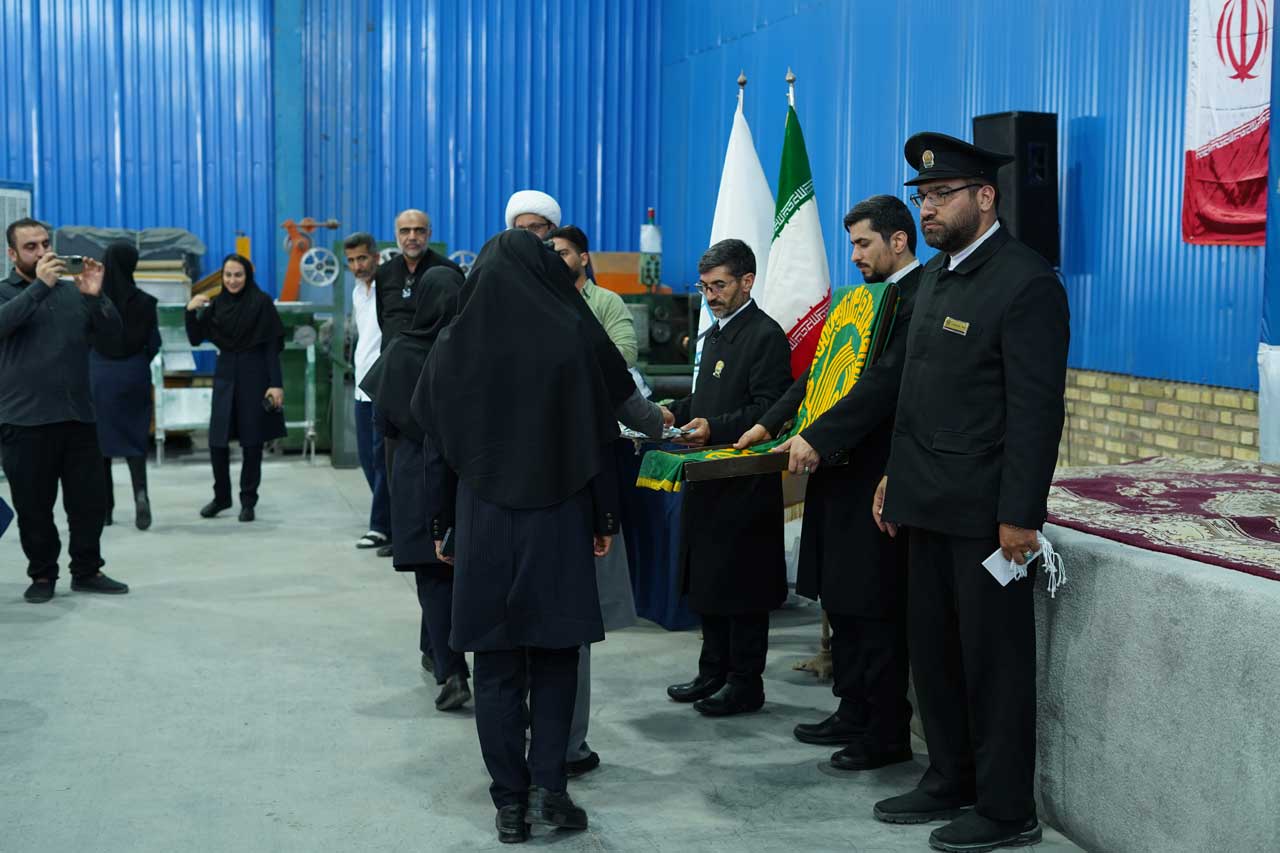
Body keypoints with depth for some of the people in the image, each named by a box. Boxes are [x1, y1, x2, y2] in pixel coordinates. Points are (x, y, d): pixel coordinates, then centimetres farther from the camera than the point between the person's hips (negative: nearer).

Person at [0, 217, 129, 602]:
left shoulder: (74, 292, 9)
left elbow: (113, 336, 1)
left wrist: (95, 296, -15)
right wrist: (40, 285, -27)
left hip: (78, 416, 2)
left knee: (90, 500, 6)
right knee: (33, 506, 5)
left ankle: (87, 571, 20)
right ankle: (42, 575, 19)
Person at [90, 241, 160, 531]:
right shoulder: (143, 301, -8)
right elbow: (153, 344, -3)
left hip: (99, 376, 0)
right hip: (133, 376, 0)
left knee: (99, 437, 10)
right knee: (135, 436, 9)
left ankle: (105, 508, 11)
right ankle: (140, 492, -16)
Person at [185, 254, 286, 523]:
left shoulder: (261, 302, -6)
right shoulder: (216, 304, 6)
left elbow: (272, 346, -8)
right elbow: (195, 339, 5)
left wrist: (276, 384, -14)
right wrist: (191, 312, -11)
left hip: (254, 375, -4)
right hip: (225, 375, 4)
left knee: (252, 441, 1)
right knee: (217, 441, 3)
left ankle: (248, 501, 12)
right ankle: (221, 497, 20)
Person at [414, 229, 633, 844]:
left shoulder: (454, 345, 0)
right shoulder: (574, 337, -4)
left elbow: (438, 444, 3)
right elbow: (601, 434, -3)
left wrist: (441, 525, 11)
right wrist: (607, 518, 5)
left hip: (482, 523, 1)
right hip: (558, 520, -1)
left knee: (497, 666, 7)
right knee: (554, 656, 11)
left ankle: (511, 802, 9)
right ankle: (547, 786, 2)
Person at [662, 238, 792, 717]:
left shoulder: (766, 335, -11)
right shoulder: (716, 333, 18)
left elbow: (767, 410, -18)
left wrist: (713, 427, -26)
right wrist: (676, 413, 8)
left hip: (745, 481, -9)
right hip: (708, 475, 9)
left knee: (741, 585, -2)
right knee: (705, 580, 14)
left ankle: (746, 681, 8)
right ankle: (714, 671, 25)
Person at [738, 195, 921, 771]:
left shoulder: (920, 298, -13)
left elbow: (887, 379, -23)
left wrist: (818, 437, -26)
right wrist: (771, 424, 8)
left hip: (877, 478, -9)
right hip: (839, 469, 10)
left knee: (875, 608, -2)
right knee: (841, 600, 16)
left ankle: (887, 733, 9)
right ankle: (853, 713, 28)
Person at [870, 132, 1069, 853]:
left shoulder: (1026, 283, -14)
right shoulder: (936, 274, 13)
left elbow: (1036, 410, -18)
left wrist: (1020, 514, -20)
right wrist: (898, 475, 17)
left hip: (988, 514, -8)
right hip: (933, 505, 8)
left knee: (994, 659, 3)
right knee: (934, 650, 16)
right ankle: (951, 784, 31)